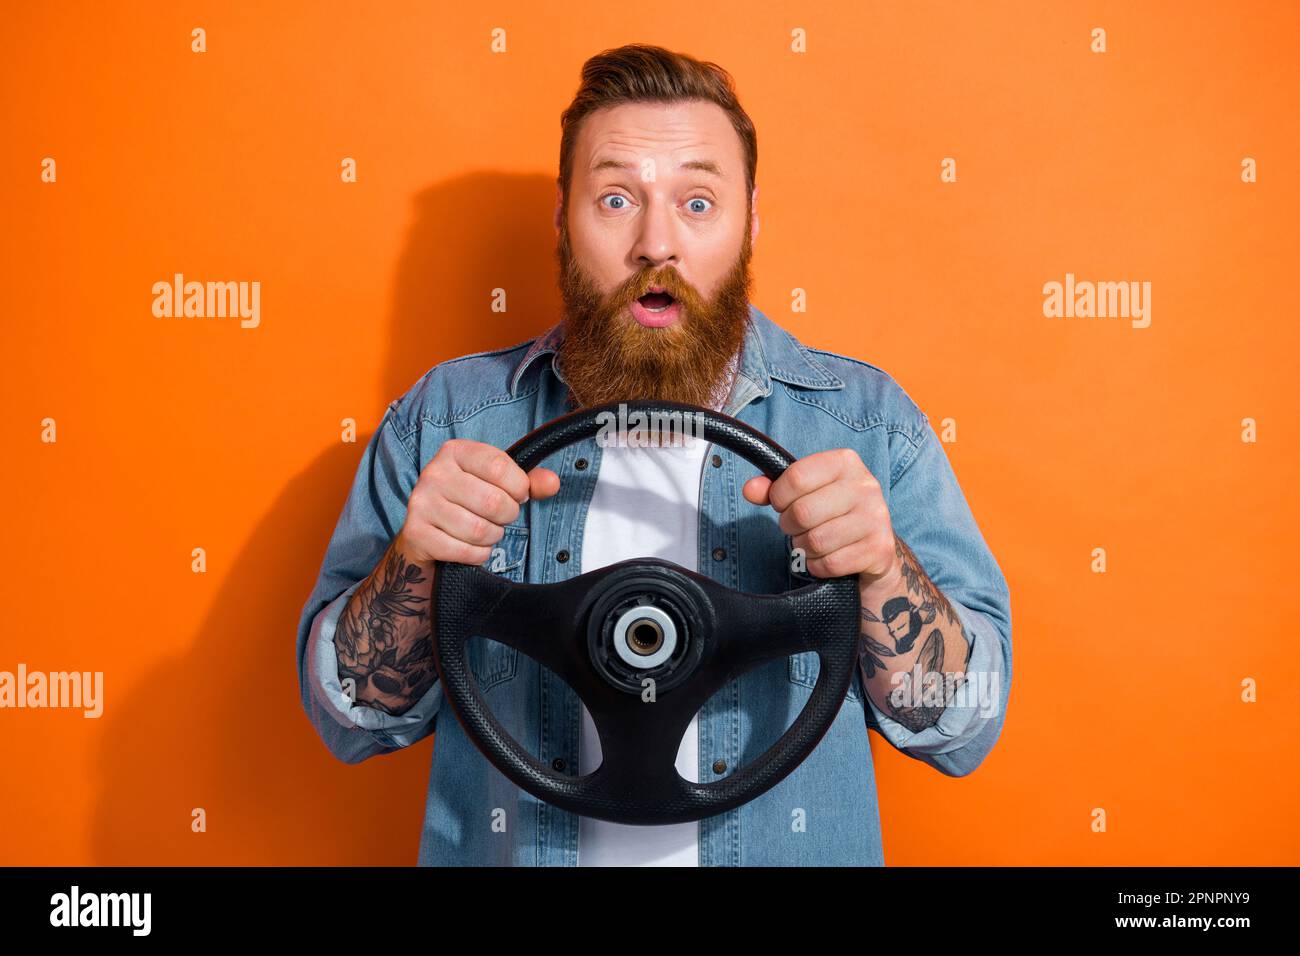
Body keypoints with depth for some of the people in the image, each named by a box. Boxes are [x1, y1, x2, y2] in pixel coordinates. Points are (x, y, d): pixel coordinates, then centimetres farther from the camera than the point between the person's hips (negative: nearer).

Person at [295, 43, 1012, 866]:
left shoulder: (868, 421, -7)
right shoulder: (443, 418, -5)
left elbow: (966, 730, -6)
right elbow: (350, 720, -2)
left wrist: (881, 570, -23)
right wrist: (413, 567, -20)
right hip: (504, 847, 0)